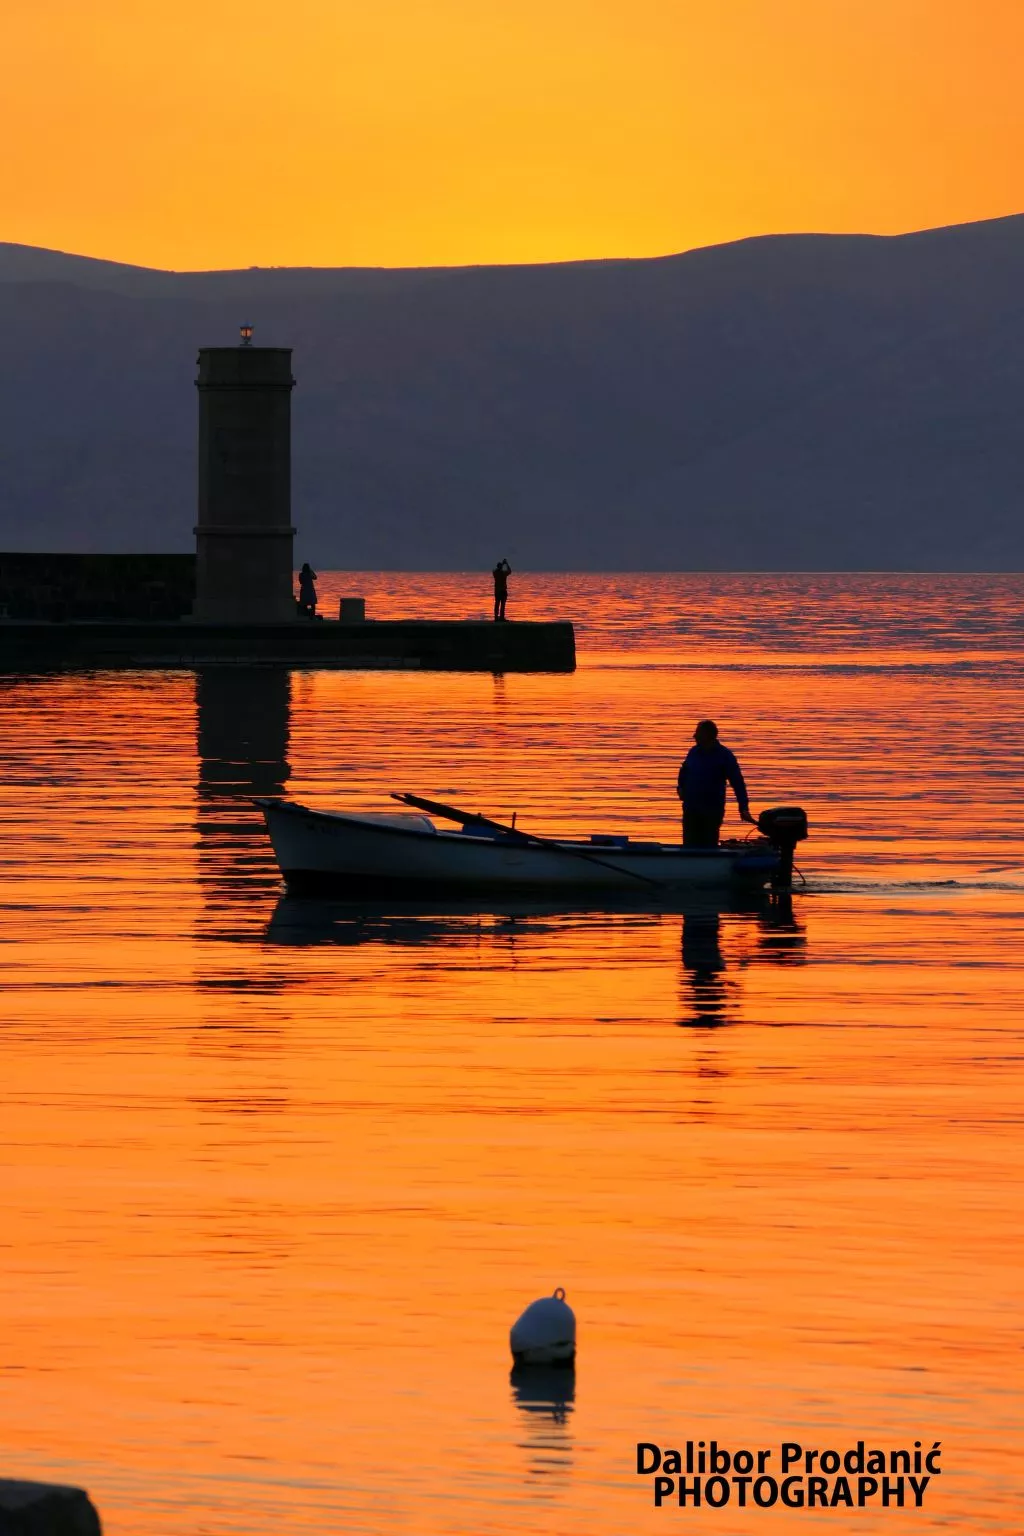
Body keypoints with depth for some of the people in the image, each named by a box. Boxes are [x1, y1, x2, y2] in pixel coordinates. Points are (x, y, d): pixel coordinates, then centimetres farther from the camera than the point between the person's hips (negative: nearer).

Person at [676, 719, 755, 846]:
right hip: (691, 809, 4)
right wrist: (681, 787, 6)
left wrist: (743, 808, -19)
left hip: (712, 812, -4)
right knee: (690, 846, 0)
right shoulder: (694, 752, 7)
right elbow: (684, 772, 25)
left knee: (709, 847, 1)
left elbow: (737, 783, -11)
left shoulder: (724, 756, -7)